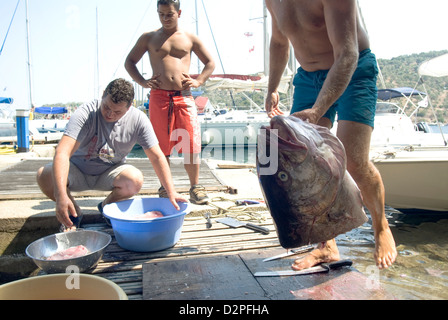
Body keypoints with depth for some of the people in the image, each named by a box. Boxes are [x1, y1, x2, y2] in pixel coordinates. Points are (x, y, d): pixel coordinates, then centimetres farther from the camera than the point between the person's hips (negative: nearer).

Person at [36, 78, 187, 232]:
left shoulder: (138, 120, -18)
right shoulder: (85, 113, -26)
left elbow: (157, 157, -14)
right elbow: (62, 153, -35)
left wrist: (171, 192, -21)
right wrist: (61, 196, -48)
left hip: (111, 171, 1)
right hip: (78, 169, 0)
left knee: (135, 180, -31)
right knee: (45, 176, -29)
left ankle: (106, 206, 5)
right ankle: (74, 213, 2)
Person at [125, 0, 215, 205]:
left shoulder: (190, 39, 15)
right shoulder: (148, 38, 13)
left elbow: (210, 63, 21)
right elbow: (129, 62, 18)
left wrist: (198, 81, 4)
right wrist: (143, 82, 1)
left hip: (184, 97, 0)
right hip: (159, 97, 0)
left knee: (191, 143, -6)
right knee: (161, 145, 2)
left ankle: (195, 187, 6)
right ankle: (165, 187, 15)